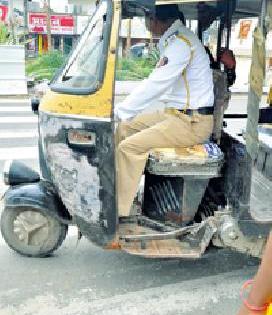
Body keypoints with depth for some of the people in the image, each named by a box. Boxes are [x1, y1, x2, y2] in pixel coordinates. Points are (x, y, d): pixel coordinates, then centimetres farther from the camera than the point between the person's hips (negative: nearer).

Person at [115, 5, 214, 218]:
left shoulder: (181, 43, -19)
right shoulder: (173, 40, 13)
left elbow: (154, 86, -26)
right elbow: (157, 84, 17)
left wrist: (118, 112, -21)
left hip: (193, 122, -10)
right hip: (175, 112, 10)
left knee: (130, 146, -21)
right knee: (125, 128, 11)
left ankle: (119, 210, -11)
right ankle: (118, 188, 15)